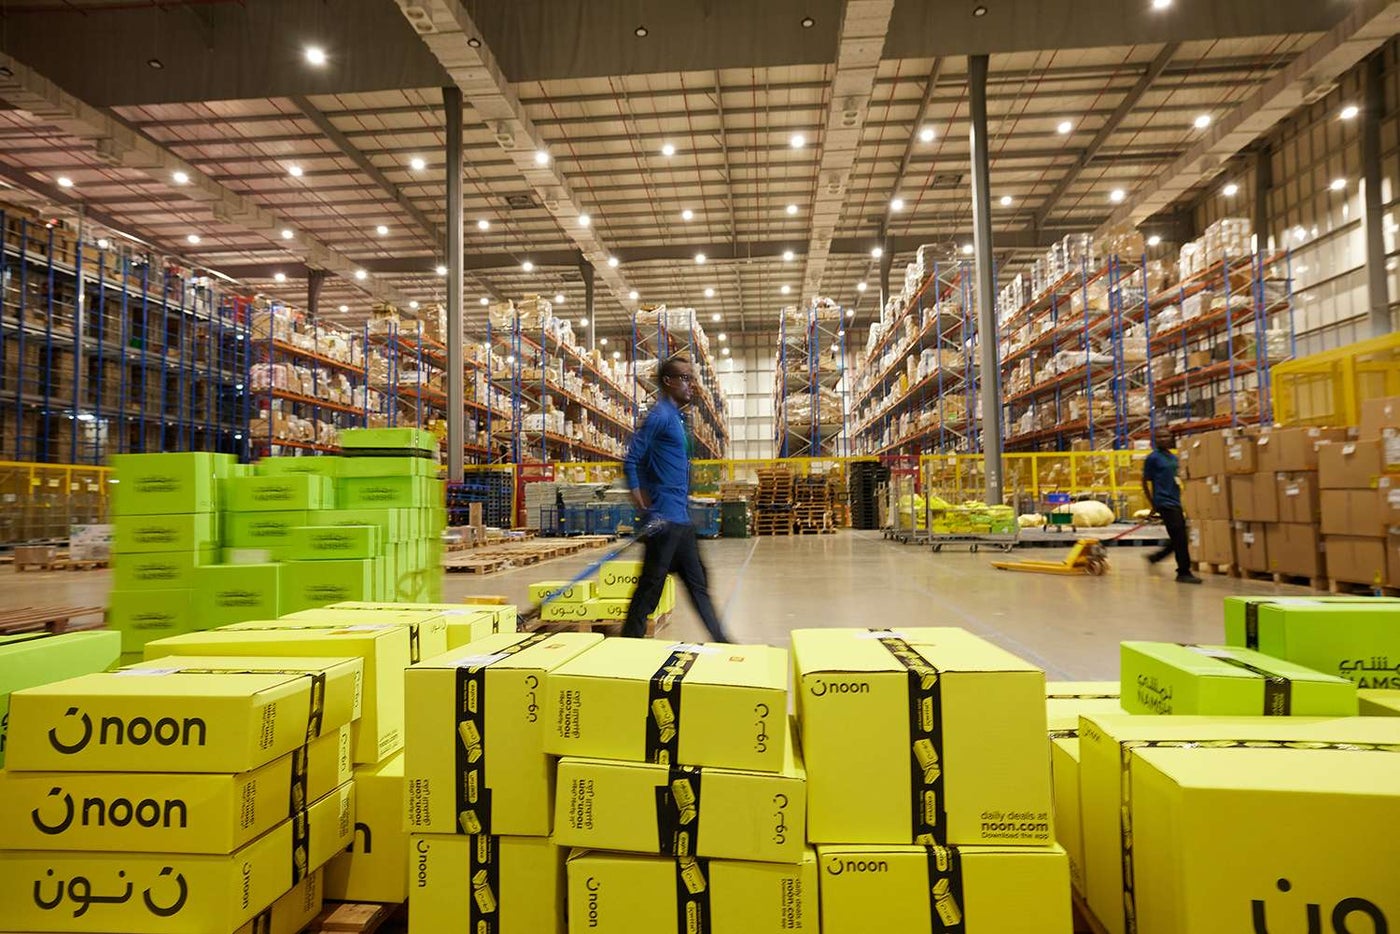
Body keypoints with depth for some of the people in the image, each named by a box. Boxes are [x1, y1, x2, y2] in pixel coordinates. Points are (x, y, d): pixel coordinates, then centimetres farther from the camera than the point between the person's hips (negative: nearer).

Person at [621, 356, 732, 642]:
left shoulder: (675, 417, 16)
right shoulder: (660, 415, -12)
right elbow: (631, 463, -17)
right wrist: (646, 512, -19)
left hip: (681, 520, 10)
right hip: (665, 520, -10)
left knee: (697, 582, 14)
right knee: (651, 586, -2)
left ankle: (719, 640, 23)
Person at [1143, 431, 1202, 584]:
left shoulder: (1174, 458, 14)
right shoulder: (1152, 458, -6)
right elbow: (1145, 482, -4)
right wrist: (1153, 504, -3)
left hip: (1176, 502, 8)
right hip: (1165, 503, -8)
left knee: (1178, 539, 9)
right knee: (1180, 539, -8)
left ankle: (1154, 557, 26)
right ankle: (1184, 572, 0)